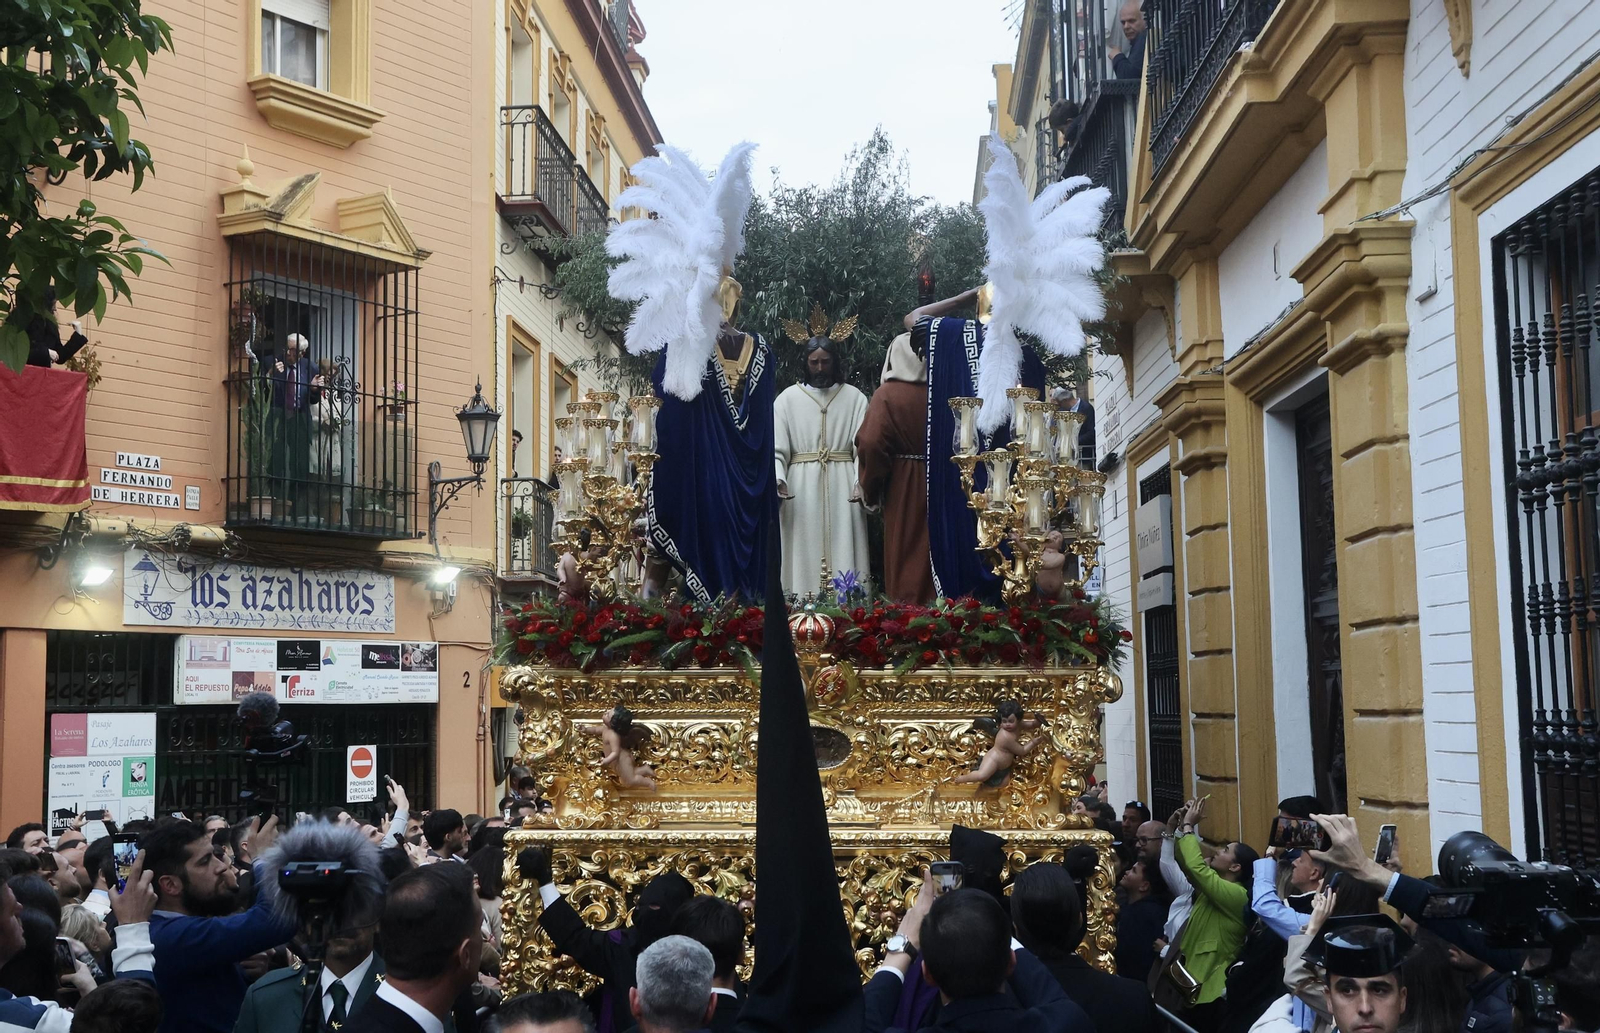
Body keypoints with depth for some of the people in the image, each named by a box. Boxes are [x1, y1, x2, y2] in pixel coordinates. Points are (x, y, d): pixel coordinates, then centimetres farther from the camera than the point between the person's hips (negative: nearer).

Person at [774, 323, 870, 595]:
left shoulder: (854, 397, 7)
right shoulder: (788, 398, 6)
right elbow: (775, 448, 1)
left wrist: (862, 480, -17)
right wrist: (778, 479, -16)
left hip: (843, 489, 0)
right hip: (801, 490, 0)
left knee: (843, 550, -3)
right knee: (805, 553, -3)